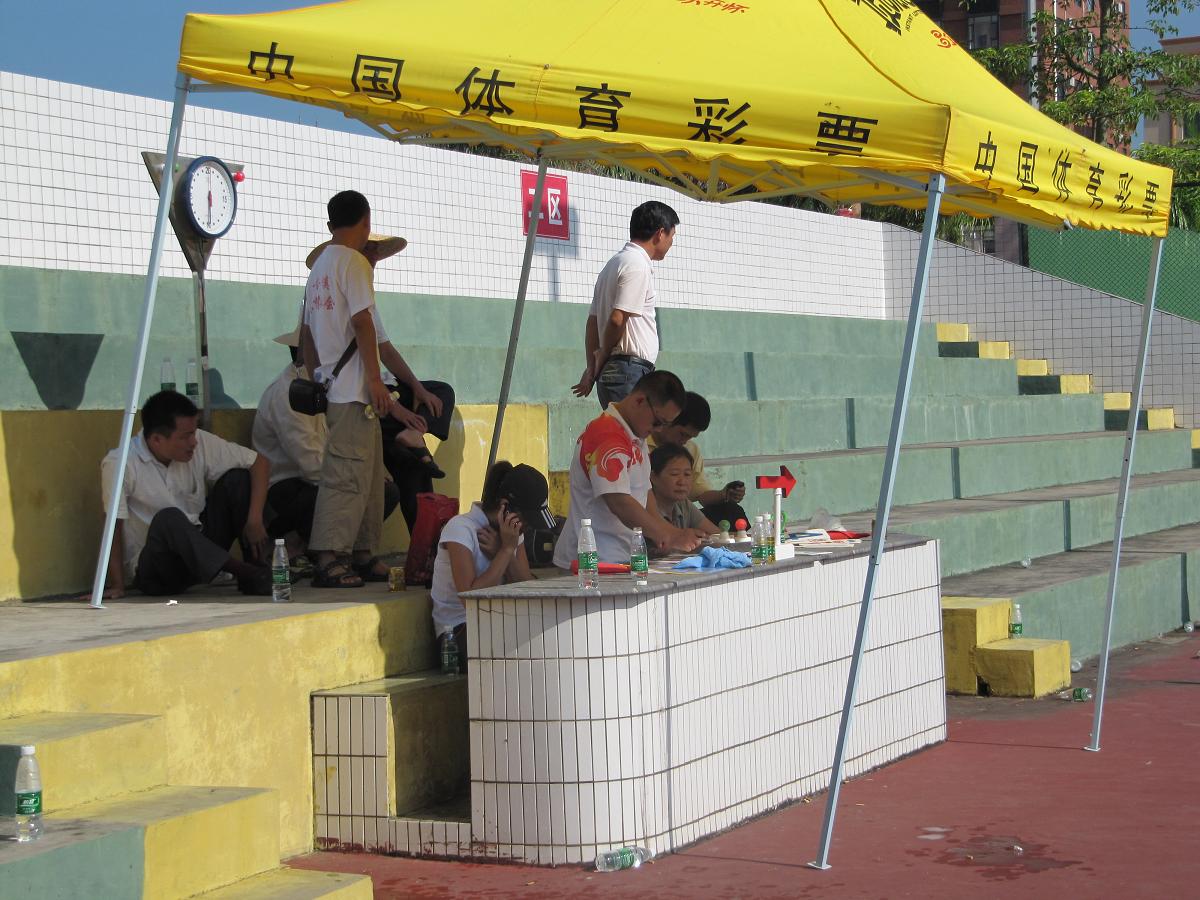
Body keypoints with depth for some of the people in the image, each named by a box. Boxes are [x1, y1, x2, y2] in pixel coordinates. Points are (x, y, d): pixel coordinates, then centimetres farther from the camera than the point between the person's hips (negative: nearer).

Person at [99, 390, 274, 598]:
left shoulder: (200, 444, -6)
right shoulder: (120, 463, -17)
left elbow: (260, 462, -1)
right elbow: (114, 526, -15)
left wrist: (255, 521, -12)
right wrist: (117, 586, -20)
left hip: (198, 551, 5)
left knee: (237, 479, -11)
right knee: (168, 519, -36)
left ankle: (259, 578, -13)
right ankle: (241, 571, -29)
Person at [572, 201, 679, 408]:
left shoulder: (614, 263, 20)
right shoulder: (637, 265, -10)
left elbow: (593, 320, 18)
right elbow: (617, 319, -16)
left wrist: (592, 367, 13)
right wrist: (603, 357, -1)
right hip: (630, 371, -10)